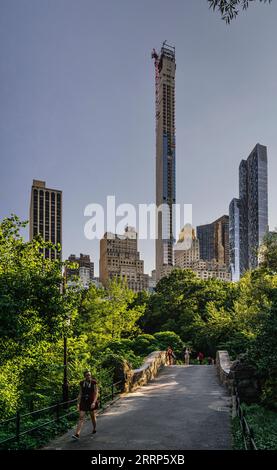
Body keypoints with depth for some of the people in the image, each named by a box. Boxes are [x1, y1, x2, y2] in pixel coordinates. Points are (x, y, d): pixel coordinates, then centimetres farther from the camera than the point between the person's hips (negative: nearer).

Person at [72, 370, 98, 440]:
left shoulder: (93, 382, -6)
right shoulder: (82, 383, 3)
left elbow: (96, 393, -9)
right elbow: (80, 394, 10)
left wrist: (94, 402, -20)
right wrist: (78, 403, 7)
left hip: (91, 402, -2)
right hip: (83, 402, 2)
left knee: (93, 416, 14)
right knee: (81, 417, -7)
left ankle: (94, 429, 38)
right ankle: (77, 434, -13)